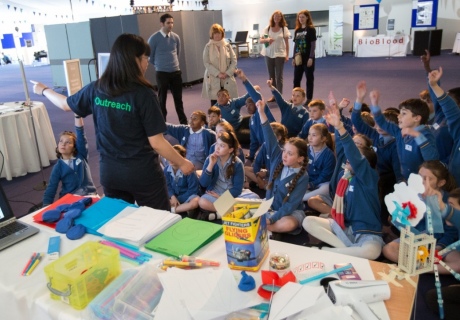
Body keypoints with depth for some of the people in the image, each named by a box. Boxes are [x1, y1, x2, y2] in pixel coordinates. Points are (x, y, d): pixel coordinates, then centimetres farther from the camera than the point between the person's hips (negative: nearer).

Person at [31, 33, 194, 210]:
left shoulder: (95, 89, -3)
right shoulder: (144, 94, -18)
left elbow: (66, 104, 17)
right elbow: (156, 143, -17)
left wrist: (43, 90, 37)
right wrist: (182, 163, -3)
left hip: (109, 171, 5)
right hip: (142, 173, -5)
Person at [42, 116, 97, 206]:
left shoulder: (81, 155, 4)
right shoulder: (58, 167, 4)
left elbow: (80, 134, -9)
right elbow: (51, 189, 2)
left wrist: (78, 115, -20)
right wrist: (46, 207, -12)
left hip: (88, 194, 0)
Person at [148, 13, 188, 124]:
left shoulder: (176, 37, 2)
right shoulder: (154, 38, -10)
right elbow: (150, 56, 1)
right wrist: (159, 65, 11)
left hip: (176, 72, 4)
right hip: (162, 73, -3)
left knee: (178, 98, 11)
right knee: (162, 99, 5)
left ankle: (184, 122, 20)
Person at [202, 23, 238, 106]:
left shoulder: (227, 45, 6)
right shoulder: (208, 47, -1)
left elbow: (234, 60, 3)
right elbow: (206, 63, -7)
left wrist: (227, 73, -10)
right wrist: (218, 74, -16)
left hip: (227, 79, 2)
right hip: (213, 80, -2)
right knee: (214, 104, 1)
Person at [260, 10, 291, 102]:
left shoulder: (284, 29, 0)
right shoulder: (268, 28, 5)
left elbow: (287, 43, 1)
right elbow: (260, 40, 4)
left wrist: (287, 55, -6)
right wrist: (266, 40, -17)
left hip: (280, 55, -3)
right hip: (269, 55, 3)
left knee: (279, 76, -1)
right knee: (271, 76, 9)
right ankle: (274, 95, 18)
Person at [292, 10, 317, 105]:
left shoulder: (311, 29, -5)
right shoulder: (297, 30, 12)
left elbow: (313, 44, -9)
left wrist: (311, 58, -16)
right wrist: (294, 57, 11)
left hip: (308, 58, -6)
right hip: (299, 58, 6)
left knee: (309, 79, 2)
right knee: (296, 79, 7)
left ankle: (309, 99, 9)